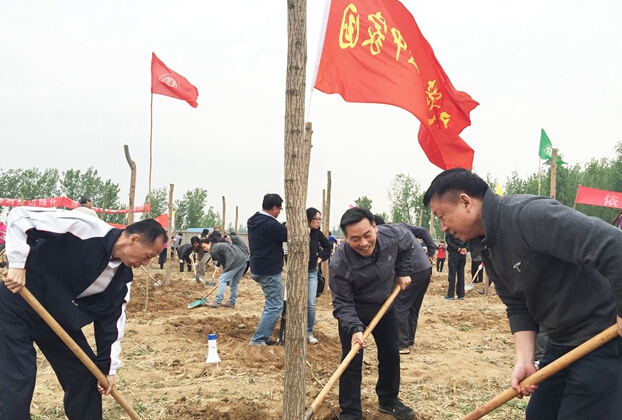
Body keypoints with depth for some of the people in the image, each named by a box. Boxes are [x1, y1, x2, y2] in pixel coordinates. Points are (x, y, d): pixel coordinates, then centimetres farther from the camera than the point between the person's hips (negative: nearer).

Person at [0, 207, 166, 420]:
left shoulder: (122, 276, -6)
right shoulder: (85, 228, -28)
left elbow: (111, 318, 1)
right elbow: (21, 216, -25)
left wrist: (108, 367, 0)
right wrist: (17, 264, -31)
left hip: (60, 318, 7)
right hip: (19, 306, -7)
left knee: (86, 373, 8)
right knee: (18, 379, -11)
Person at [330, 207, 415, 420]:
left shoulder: (391, 235, -27)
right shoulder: (339, 264, -37)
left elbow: (408, 244, -1)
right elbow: (342, 304, -29)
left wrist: (403, 272, -4)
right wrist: (354, 328, -43)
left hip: (385, 306, 5)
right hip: (354, 311, -4)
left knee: (391, 354, 13)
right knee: (352, 361, -7)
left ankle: (388, 400, 34)